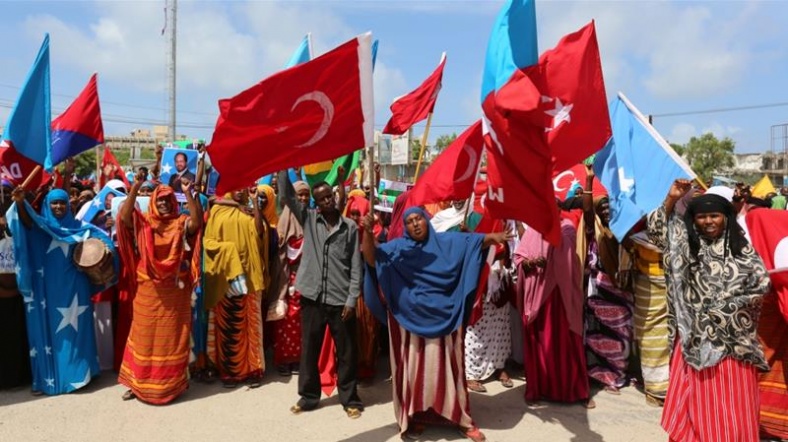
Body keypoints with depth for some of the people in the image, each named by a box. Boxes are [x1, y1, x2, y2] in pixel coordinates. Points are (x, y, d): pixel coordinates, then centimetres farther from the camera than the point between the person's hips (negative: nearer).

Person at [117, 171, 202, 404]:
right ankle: (138, 382, 24)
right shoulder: (143, 223, 2)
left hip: (175, 292, -1)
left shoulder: (182, 224, -1)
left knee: (172, 337, 9)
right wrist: (135, 188, -23)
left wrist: (188, 193, -28)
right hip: (148, 291, 1)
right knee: (144, 336, 11)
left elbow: (197, 221, -21)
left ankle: (172, 382, 24)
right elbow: (124, 216, -15)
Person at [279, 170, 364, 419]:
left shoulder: (350, 227, 1)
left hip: (340, 299, -1)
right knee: (309, 349, 11)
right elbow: (287, 195, -4)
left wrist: (352, 299, -6)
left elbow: (356, 266, 0)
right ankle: (309, 396, 28)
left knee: (346, 351, 8)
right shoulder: (308, 219, 6)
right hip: (313, 297, 1)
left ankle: (349, 398, 23)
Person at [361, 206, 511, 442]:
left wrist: (491, 237, -22)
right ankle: (415, 418, 21)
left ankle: (461, 419, 21)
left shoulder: (447, 241, 6)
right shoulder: (397, 248, 0)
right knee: (415, 368, 6)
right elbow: (372, 259, -13)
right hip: (412, 320, -1)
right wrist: (368, 232, -30)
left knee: (447, 368, 10)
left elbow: (475, 241, -1)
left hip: (444, 318, 1)